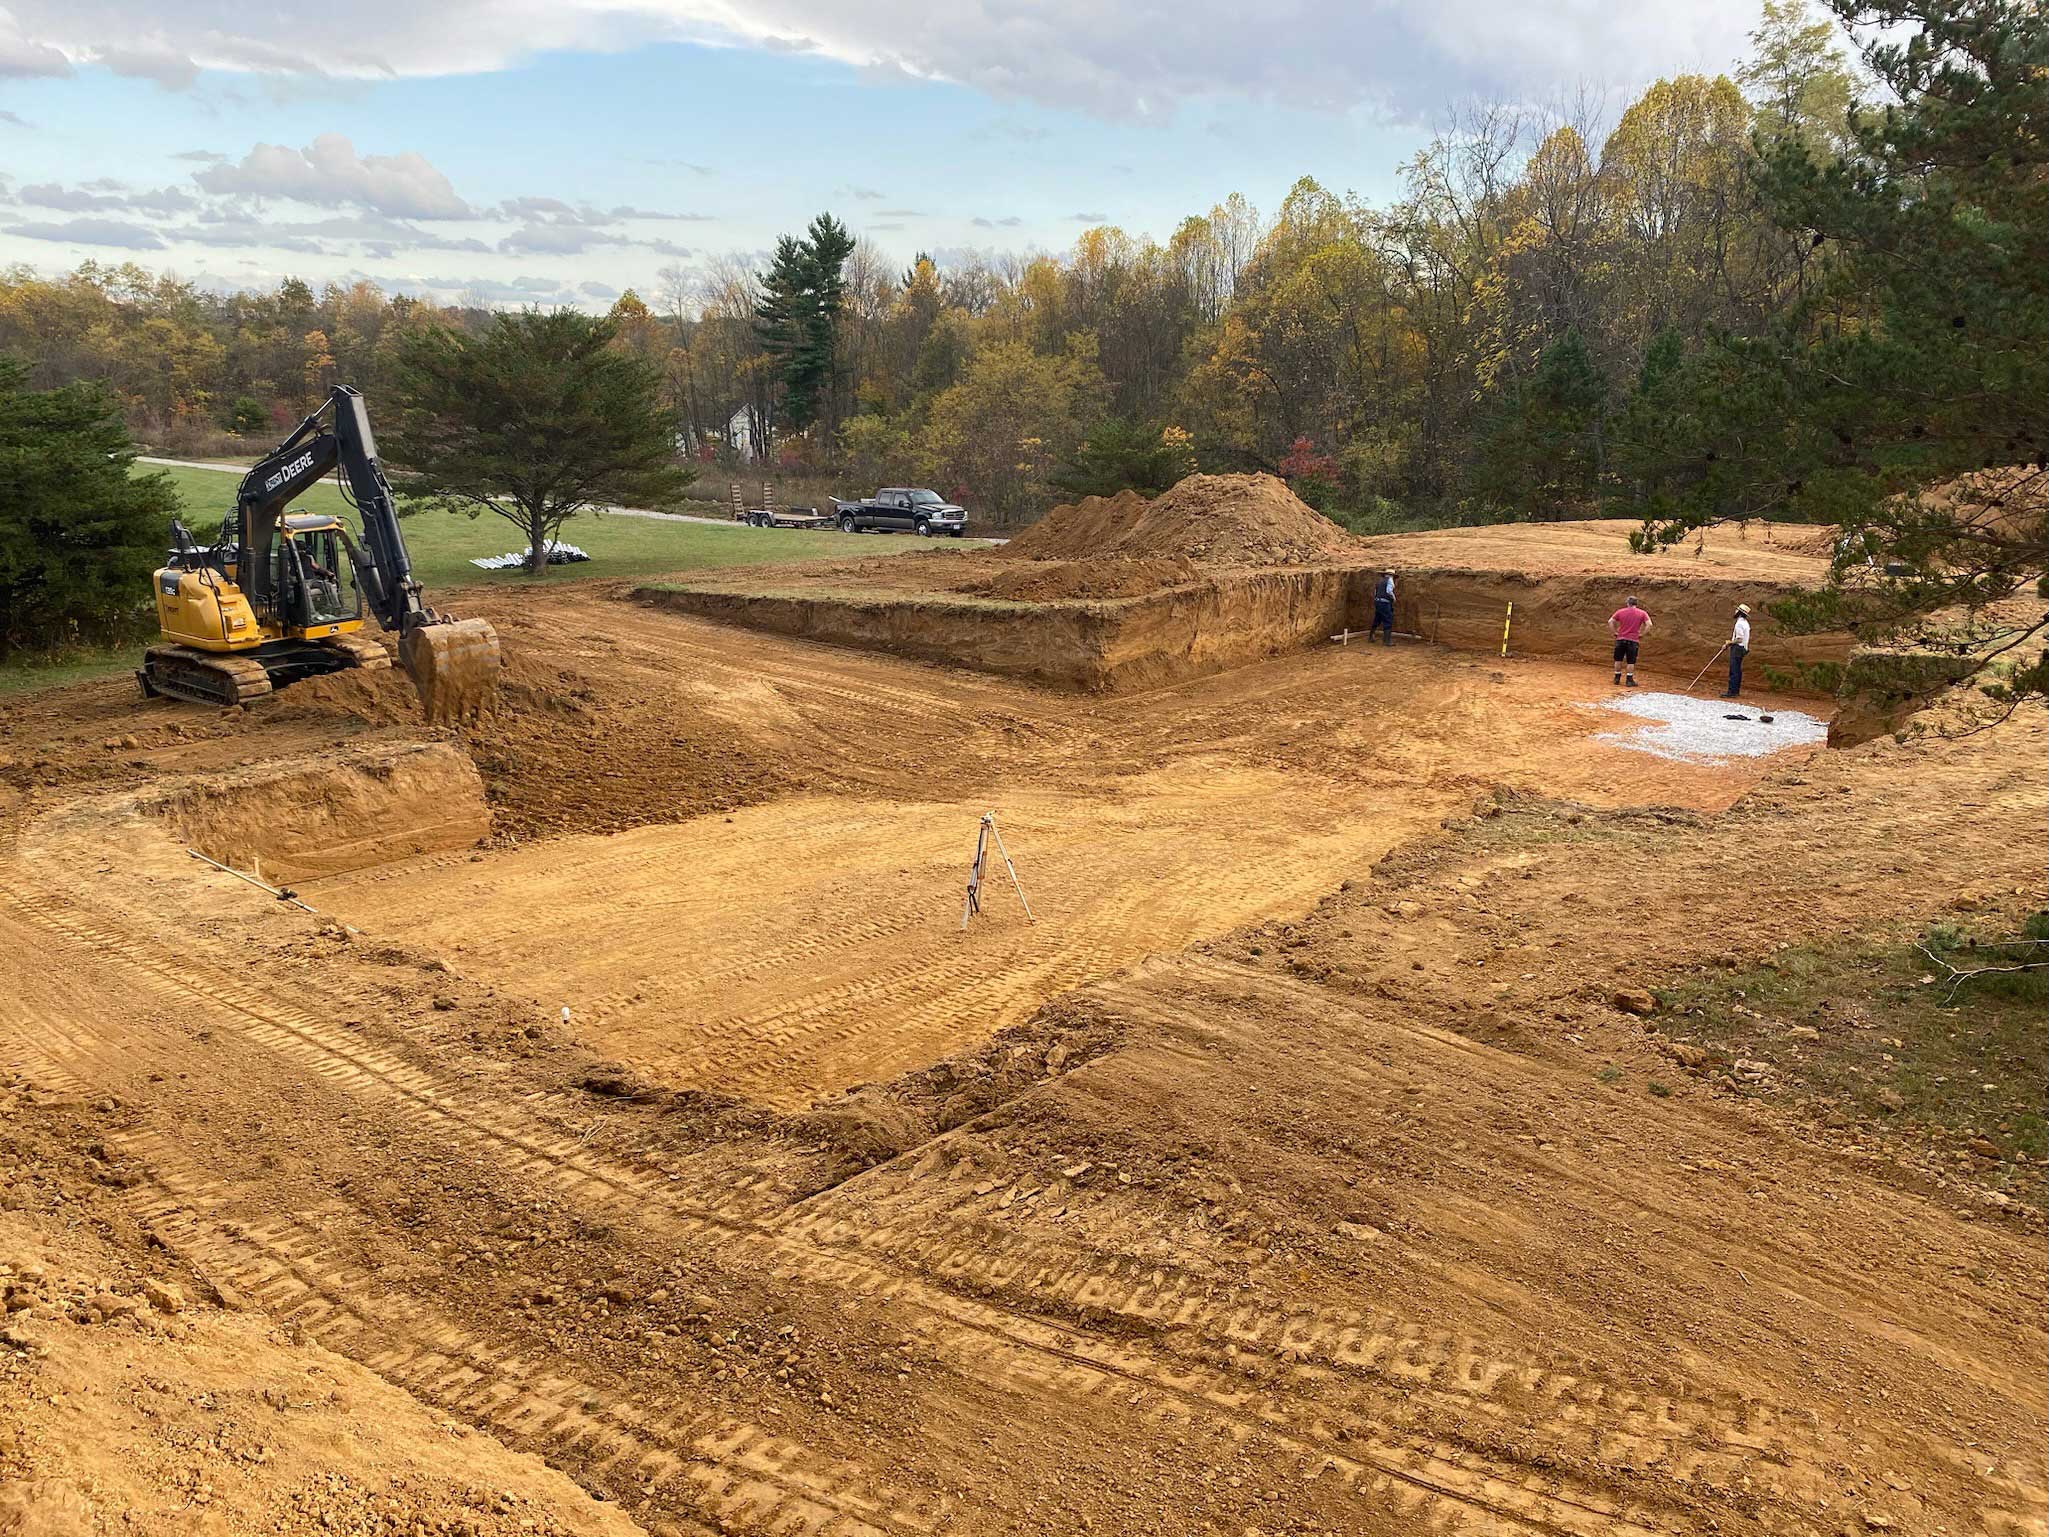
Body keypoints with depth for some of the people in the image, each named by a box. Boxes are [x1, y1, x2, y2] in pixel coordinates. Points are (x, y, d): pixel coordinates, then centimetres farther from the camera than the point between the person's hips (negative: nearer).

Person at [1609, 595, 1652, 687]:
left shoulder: (1620, 611, 4)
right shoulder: (1642, 613, 2)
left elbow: (1610, 622, -3)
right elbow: (1649, 624, -7)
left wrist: (1615, 632, 2)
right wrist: (1641, 635, -2)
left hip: (1620, 639, 1)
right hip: (1633, 641, -1)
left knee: (1618, 660, 13)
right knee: (1631, 662, 4)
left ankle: (1617, 678, 19)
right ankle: (1629, 680, 5)